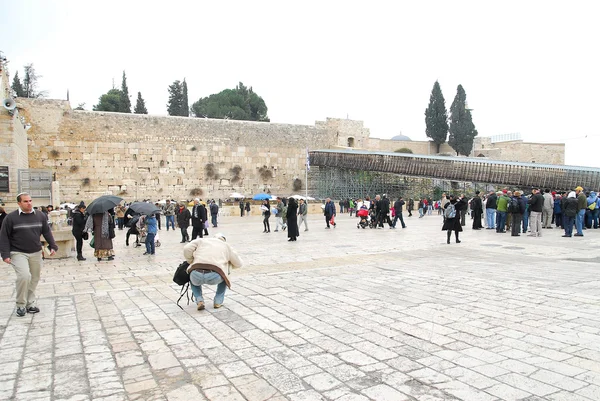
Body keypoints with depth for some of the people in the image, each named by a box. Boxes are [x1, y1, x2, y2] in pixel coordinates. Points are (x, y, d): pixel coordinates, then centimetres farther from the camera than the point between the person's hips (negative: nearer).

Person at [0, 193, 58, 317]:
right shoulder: (11, 218, -6)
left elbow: (47, 232, 11)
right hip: (18, 253, -4)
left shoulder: (40, 216, 4)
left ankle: (30, 303, 22)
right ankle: (20, 305, 0)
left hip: (36, 253, 4)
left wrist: (53, 246, 3)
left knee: (35, 278, 7)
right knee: (24, 276, -18)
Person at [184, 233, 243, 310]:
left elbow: (187, 249, 10)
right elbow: (238, 264, 30)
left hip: (197, 274, 1)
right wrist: (228, 264, 50)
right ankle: (218, 302, 25)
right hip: (214, 277, -1)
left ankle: (199, 300, 17)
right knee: (224, 276, 36)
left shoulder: (201, 240, 26)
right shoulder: (227, 246, 25)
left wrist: (190, 262, 26)